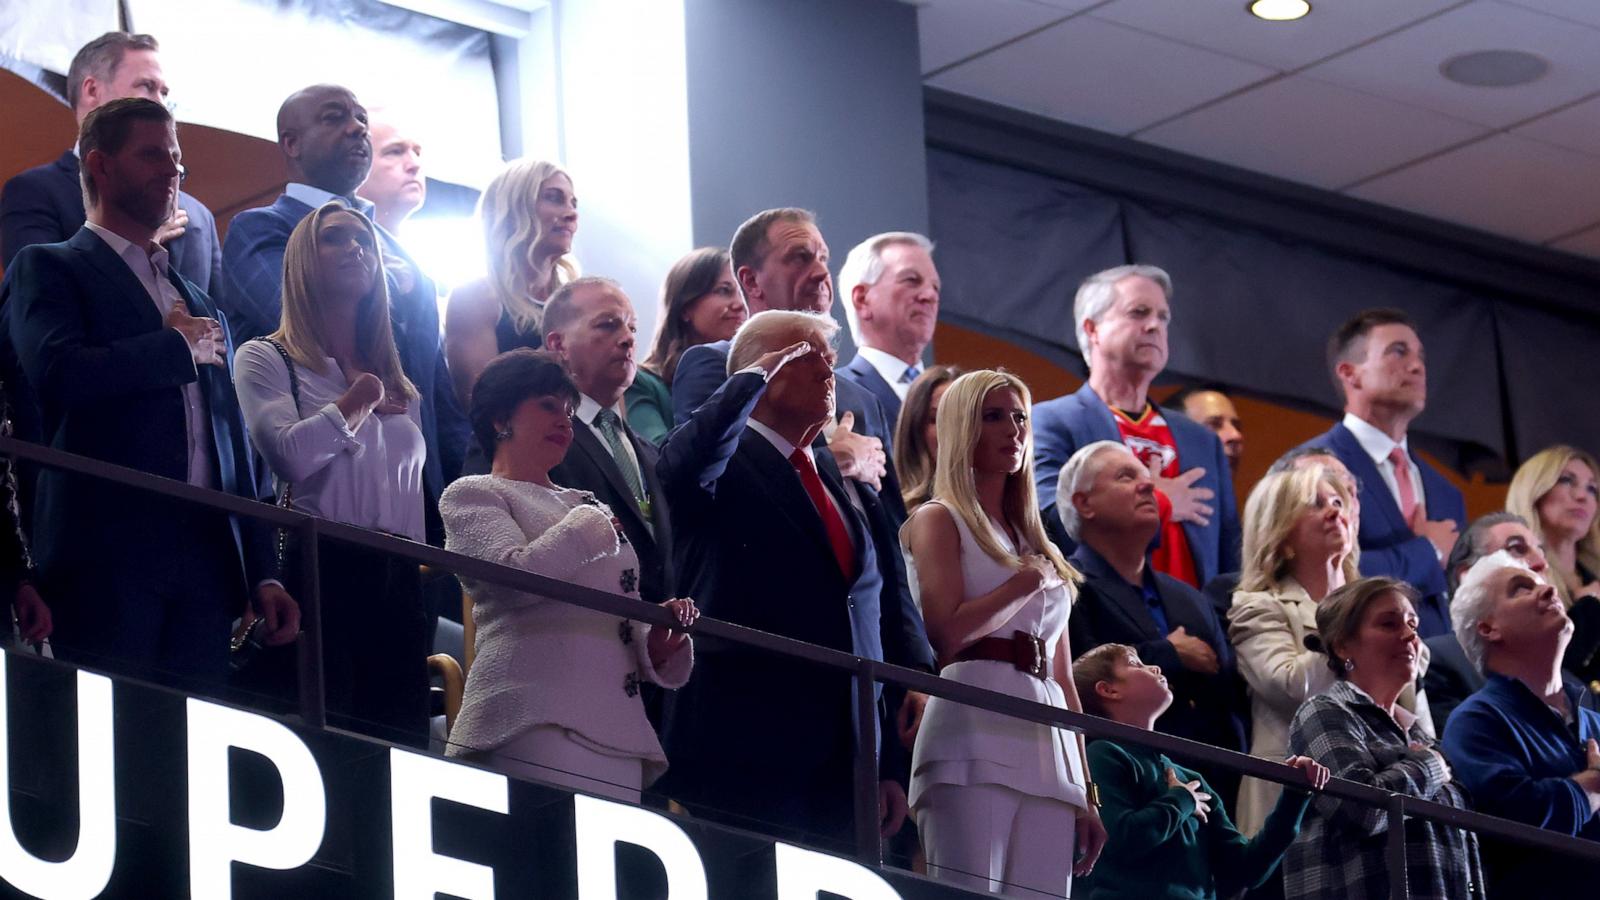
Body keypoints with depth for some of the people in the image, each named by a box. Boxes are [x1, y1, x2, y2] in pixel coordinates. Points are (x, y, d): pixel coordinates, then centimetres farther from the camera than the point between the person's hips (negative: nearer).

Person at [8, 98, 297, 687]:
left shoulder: (199, 304, 26)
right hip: (108, 553, -6)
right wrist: (179, 347, -3)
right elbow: (59, 372, -16)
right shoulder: (49, 268, 5)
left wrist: (263, 573, 18)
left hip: (205, 561, 6)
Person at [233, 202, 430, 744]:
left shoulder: (398, 386, 23)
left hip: (397, 582, 6)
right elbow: (288, 454, -13)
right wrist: (356, 401, 1)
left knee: (402, 738, -2)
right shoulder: (265, 360, 6)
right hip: (320, 571, -5)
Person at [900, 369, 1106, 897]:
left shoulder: (1036, 545, 26)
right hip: (975, 735, -6)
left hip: (1048, 753, 6)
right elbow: (946, 631, -10)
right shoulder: (941, 520, 8)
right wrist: (1026, 581, 2)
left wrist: (1086, 793, 15)